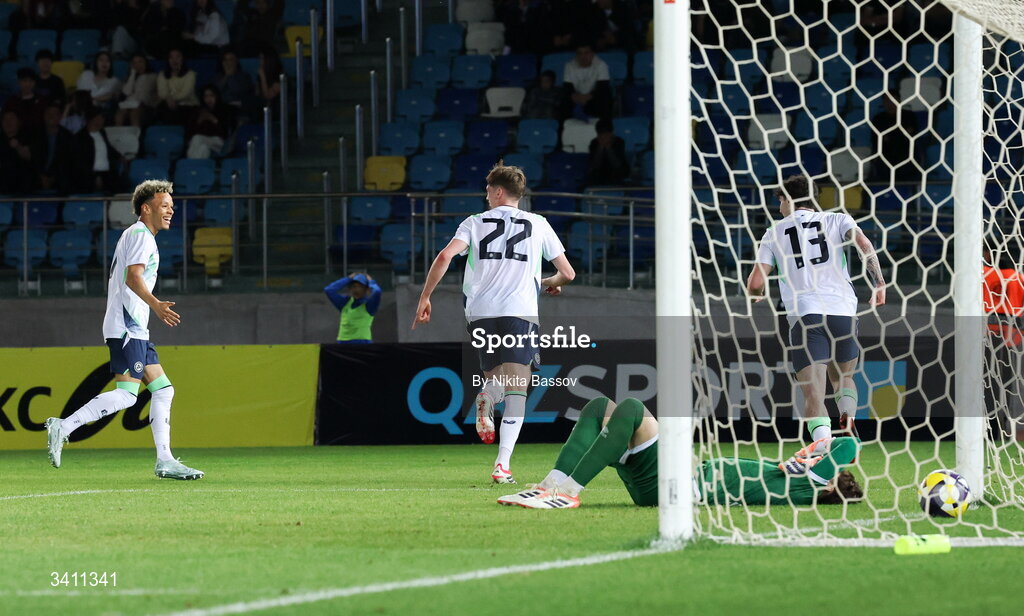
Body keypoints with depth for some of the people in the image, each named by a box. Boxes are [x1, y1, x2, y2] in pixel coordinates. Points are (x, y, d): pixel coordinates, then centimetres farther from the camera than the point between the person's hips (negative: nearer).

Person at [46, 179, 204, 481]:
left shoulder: (137, 235, 24)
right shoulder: (140, 234, -7)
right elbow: (133, 276, -21)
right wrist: (155, 304, -34)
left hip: (136, 330, 11)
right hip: (127, 328, -11)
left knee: (163, 389, 8)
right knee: (126, 394, -17)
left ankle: (165, 461, 6)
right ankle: (64, 427, -18)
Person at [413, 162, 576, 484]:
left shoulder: (475, 222, 12)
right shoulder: (538, 225, 13)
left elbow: (445, 256, -4)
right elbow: (568, 273, 15)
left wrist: (425, 298, 2)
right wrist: (549, 283, 38)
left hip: (479, 313, 2)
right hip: (520, 310, -2)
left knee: (497, 375, 24)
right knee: (516, 390, -6)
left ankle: (486, 397, -13)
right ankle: (503, 463, -23)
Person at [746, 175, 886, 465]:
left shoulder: (774, 233, 15)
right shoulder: (836, 220, 16)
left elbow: (755, 283, 9)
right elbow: (864, 244, -4)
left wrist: (757, 295, 31)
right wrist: (879, 283, -1)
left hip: (804, 315, -2)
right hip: (844, 311, 2)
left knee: (813, 394, -9)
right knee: (842, 377, 25)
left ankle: (823, 446, -33)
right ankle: (849, 428, 0)